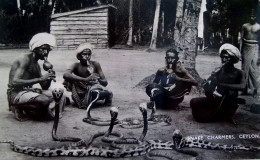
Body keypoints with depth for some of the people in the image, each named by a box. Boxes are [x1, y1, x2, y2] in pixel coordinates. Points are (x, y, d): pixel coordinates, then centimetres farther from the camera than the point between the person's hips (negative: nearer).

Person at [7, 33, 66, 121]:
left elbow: (45, 87, 15)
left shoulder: (36, 65, 15)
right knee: (44, 100, -33)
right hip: (16, 93, -9)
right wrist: (40, 79, -28)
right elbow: (14, 82, -26)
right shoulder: (25, 60, -12)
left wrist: (50, 76, -7)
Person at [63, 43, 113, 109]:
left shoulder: (95, 64, -3)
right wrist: (85, 79, -37)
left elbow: (105, 82, -1)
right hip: (81, 95, -2)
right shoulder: (76, 66, -7)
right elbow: (65, 75, -30)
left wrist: (97, 79, -26)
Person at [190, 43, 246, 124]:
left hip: (228, 104, -6)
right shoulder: (218, 71, 9)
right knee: (193, 102, -16)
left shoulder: (238, 73, -2)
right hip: (215, 99, 6)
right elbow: (205, 86, 4)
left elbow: (242, 86, -23)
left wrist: (222, 84, -29)